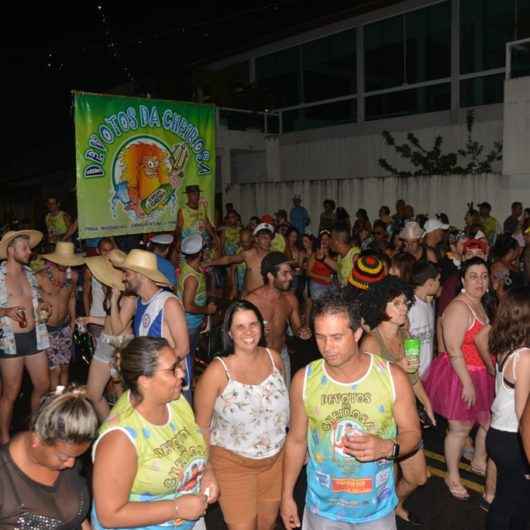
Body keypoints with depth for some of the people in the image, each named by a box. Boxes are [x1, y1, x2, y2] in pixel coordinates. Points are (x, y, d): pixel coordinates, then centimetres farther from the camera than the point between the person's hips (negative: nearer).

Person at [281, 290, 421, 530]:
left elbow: (411, 433, -4)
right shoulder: (304, 380, -12)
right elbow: (296, 440, -1)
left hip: (377, 508, 0)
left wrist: (387, 447, -25)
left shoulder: (393, 377, -16)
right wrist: (287, 495, 4)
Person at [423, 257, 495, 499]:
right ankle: (453, 477, 25)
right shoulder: (459, 308, -21)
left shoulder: (479, 305, 8)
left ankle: (478, 461, 45)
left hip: (481, 375, 9)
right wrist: (468, 383, -24)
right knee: (460, 428, 5)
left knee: (489, 422, 20)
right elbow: (453, 350, -25)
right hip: (459, 374, -9)